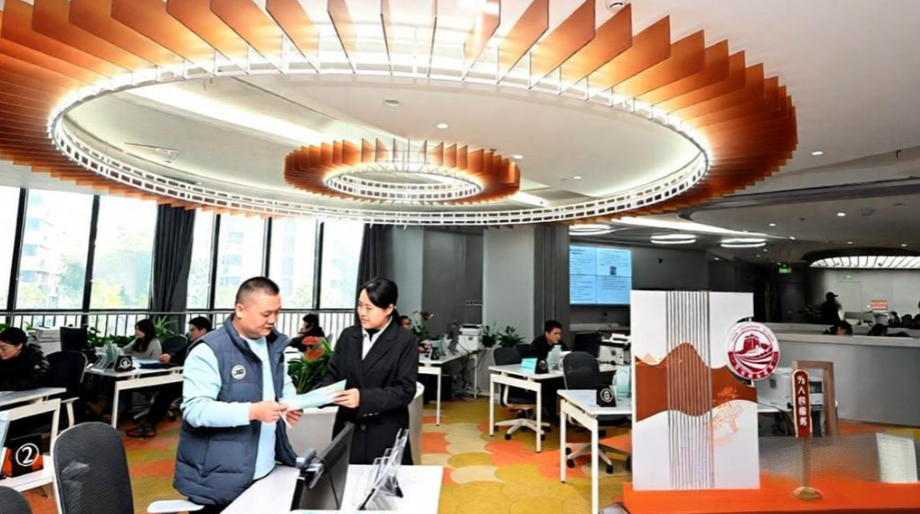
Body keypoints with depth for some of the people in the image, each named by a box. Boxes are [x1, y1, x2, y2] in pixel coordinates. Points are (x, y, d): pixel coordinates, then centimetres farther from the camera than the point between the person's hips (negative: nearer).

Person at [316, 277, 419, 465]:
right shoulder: (347, 336, 6)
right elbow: (332, 374, 8)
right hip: (347, 429, 4)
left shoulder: (406, 341, -8)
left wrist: (364, 397, -24)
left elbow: (405, 390, -13)